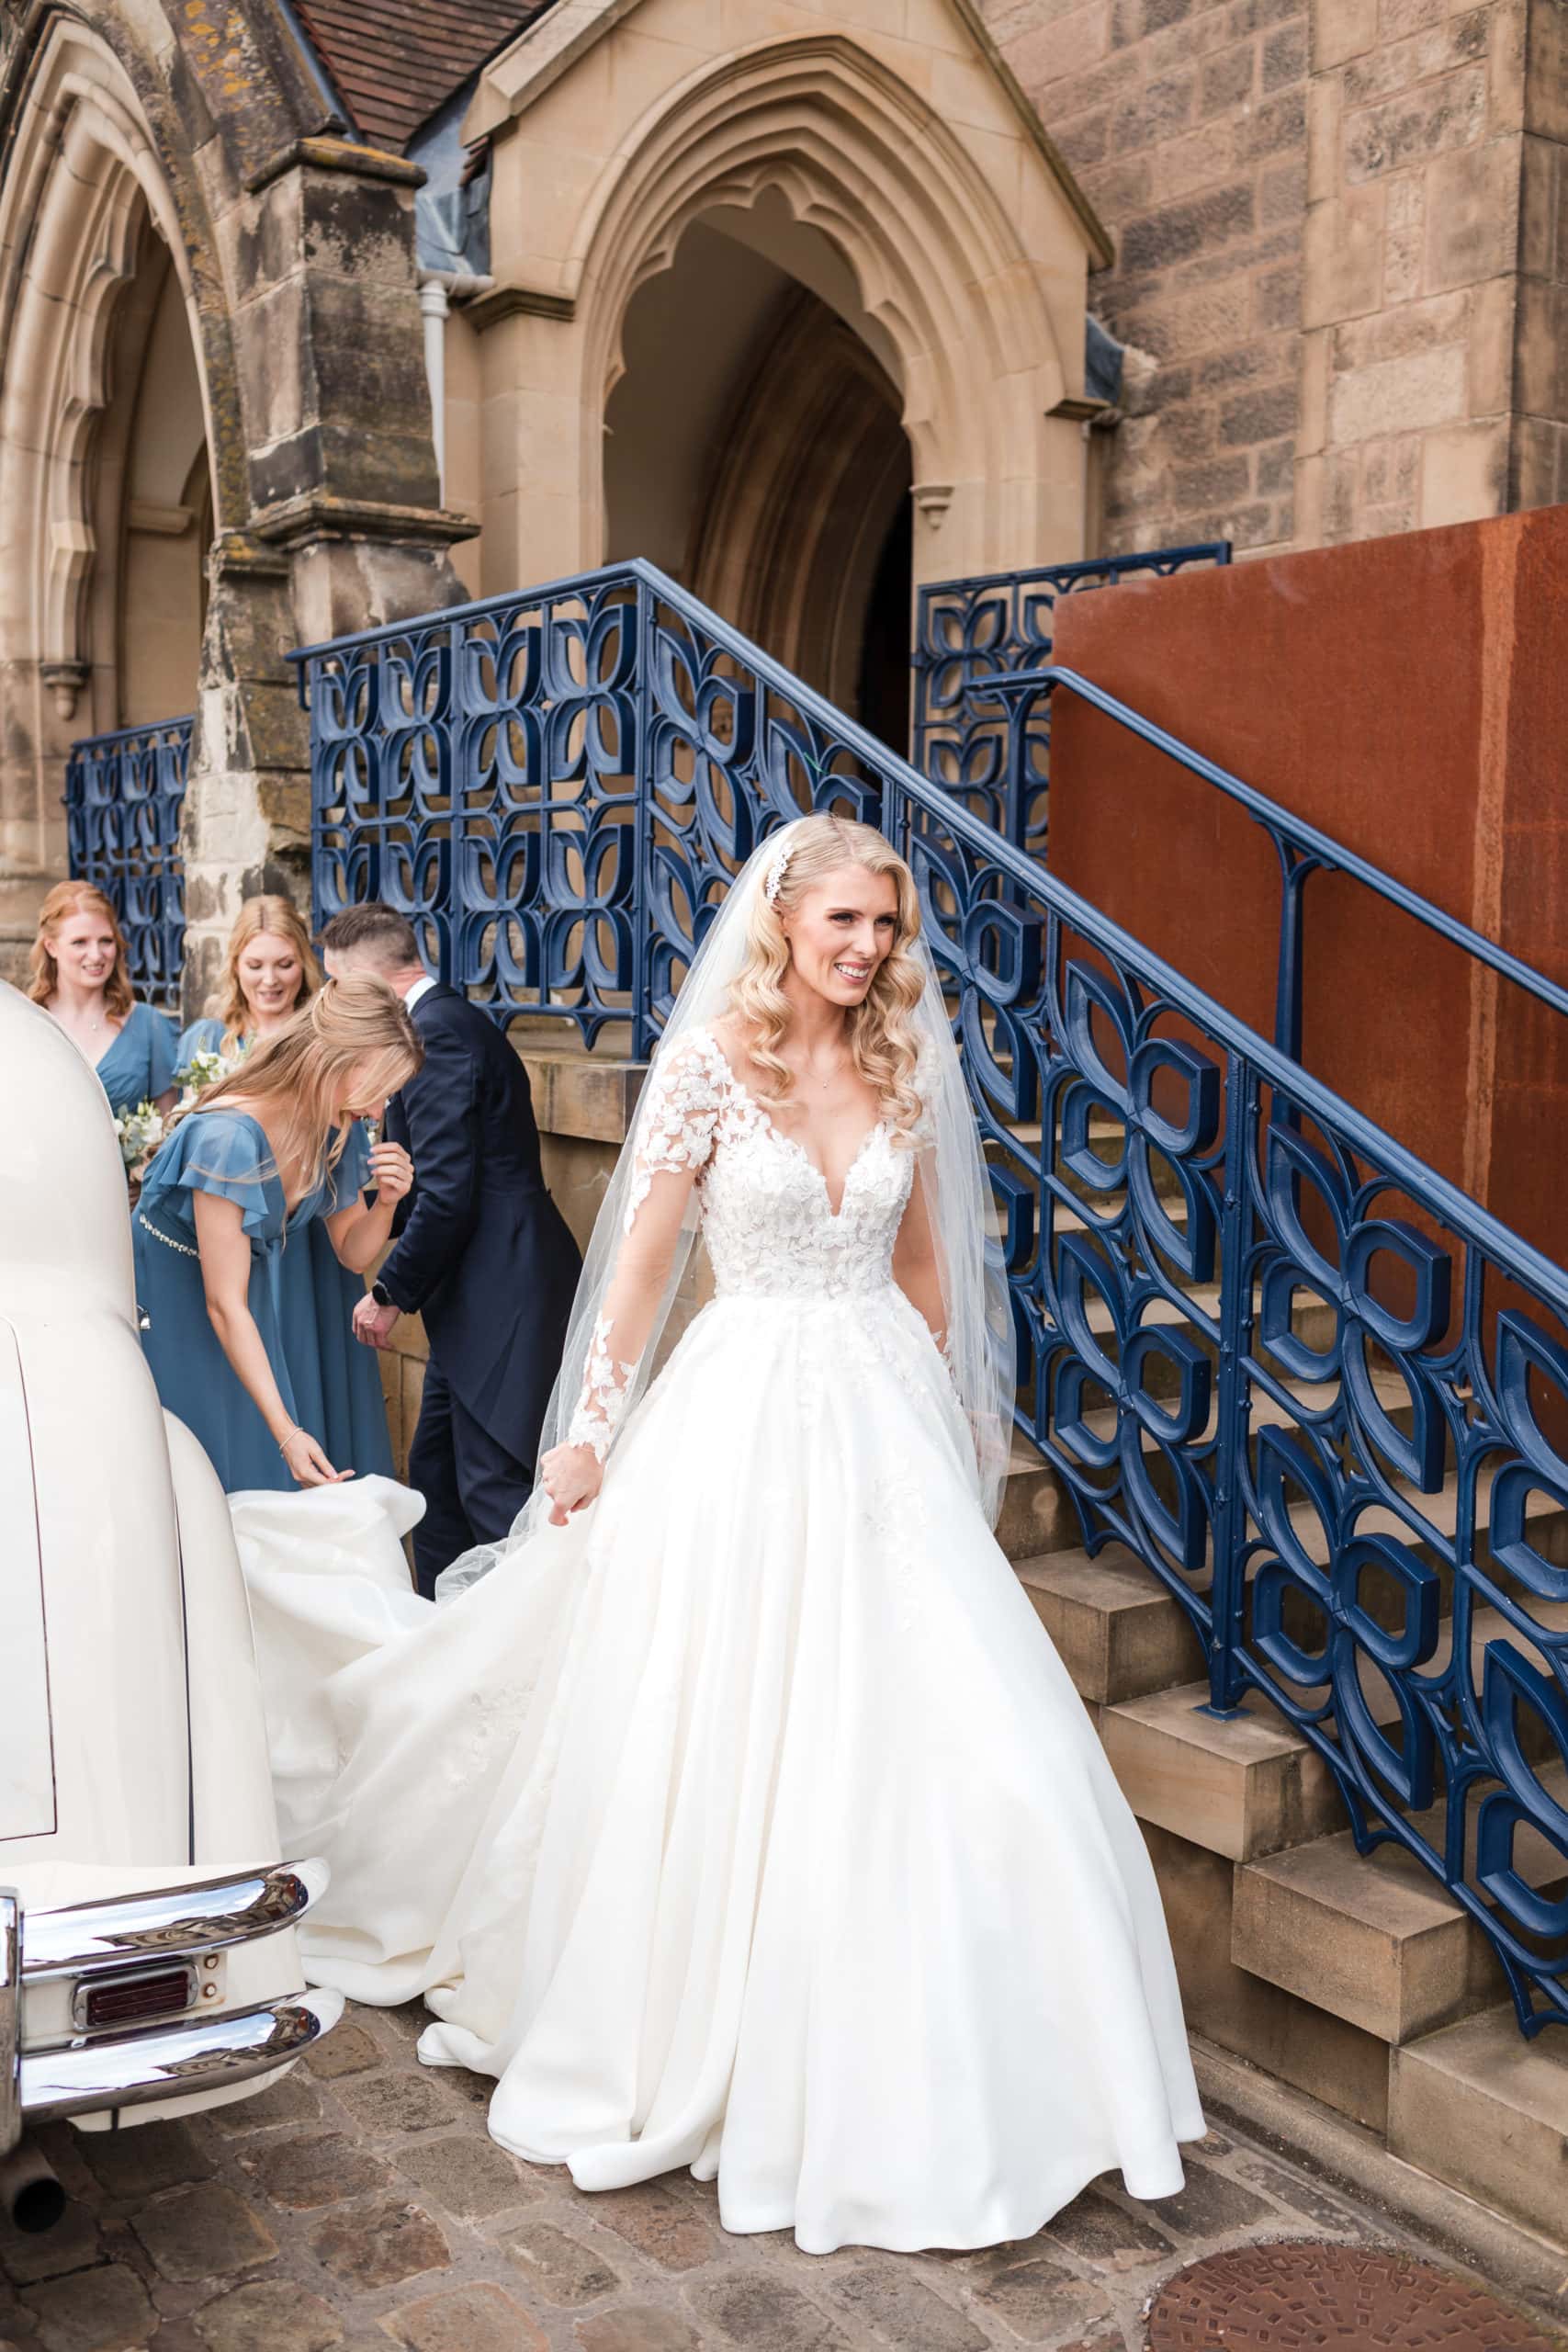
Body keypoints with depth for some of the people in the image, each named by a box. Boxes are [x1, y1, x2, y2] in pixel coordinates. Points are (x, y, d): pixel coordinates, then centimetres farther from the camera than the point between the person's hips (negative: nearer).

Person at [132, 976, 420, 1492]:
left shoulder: (337, 1126, -10)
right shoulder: (228, 1137, -31)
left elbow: (353, 1252, 3)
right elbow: (224, 1303, -28)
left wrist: (385, 1201, -20)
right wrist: (286, 1431, -31)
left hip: (257, 1315, 6)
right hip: (169, 1311, -6)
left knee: (266, 1469, 7)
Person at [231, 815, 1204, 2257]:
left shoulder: (903, 1067, 7)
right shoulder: (710, 1063, -6)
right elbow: (643, 1255, -5)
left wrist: (948, 1417, 15)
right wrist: (590, 1431, -7)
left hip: (886, 1418, 4)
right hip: (746, 1414, -4)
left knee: (917, 1734, 3)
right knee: (726, 1734, 4)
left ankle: (889, 2058, 22)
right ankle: (695, 2042, 25)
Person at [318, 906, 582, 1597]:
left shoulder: (436, 1030, -15)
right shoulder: (451, 1019, 17)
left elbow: (448, 1192, -20)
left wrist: (392, 1292, -11)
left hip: (500, 1297, -11)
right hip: (481, 1295, 11)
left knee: (493, 1488, -6)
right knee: (437, 1472, 18)